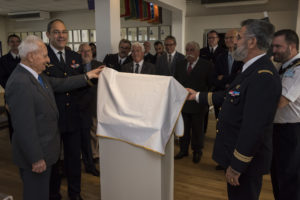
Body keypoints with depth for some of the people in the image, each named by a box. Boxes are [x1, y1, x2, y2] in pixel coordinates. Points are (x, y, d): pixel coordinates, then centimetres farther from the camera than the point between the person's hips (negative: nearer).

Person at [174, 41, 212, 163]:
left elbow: (211, 85, -4)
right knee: (183, 129, 14)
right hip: (182, 103, 4)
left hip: (198, 104, -3)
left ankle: (197, 152, 31)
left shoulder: (206, 66, -7)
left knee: (197, 130, 13)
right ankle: (183, 150, 31)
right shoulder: (179, 65, 6)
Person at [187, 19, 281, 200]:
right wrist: (198, 96, 20)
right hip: (235, 151, 9)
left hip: (246, 159, -9)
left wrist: (237, 166, -23)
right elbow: (229, 96, 16)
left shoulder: (264, 77, -27)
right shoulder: (252, 69, 7)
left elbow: (254, 129, -29)